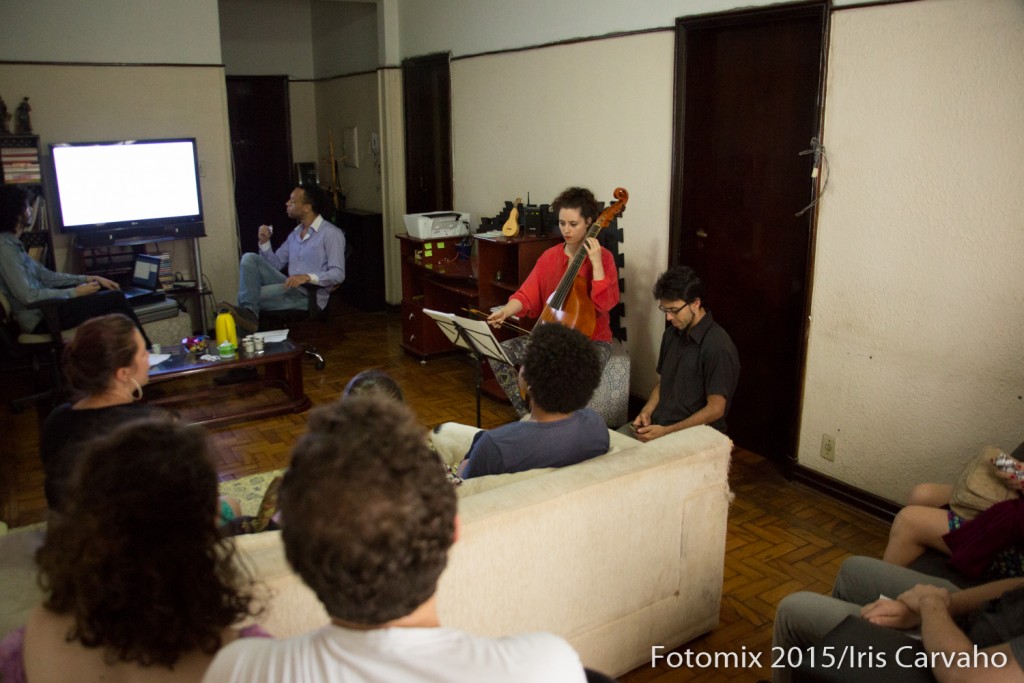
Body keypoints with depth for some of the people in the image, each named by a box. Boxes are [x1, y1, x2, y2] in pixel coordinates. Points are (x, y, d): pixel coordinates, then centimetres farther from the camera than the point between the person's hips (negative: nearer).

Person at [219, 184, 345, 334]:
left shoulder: (331, 234, -10)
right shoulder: (295, 233, 18)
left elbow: (338, 274, -19)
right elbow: (275, 264, 18)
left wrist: (308, 277, -35)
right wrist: (265, 242, 0)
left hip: (310, 295, -8)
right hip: (291, 287, 8)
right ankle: (248, 313, -30)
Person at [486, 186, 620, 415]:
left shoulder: (603, 257, -9)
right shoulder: (549, 257, 5)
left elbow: (605, 304, -21)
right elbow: (528, 294, -3)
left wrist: (596, 263, -26)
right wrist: (506, 311, -22)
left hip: (592, 341, -5)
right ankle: (527, 415, 0)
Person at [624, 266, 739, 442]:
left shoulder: (718, 347, -18)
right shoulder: (672, 333, 7)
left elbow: (715, 409, -18)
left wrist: (666, 432, -21)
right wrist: (647, 411, -1)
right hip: (658, 423, 7)